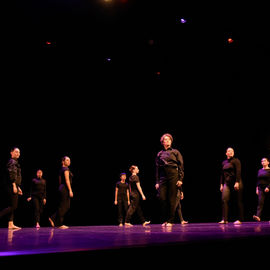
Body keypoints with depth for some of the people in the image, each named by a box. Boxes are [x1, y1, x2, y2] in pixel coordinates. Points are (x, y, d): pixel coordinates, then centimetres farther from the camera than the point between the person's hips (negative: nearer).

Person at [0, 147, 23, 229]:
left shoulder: (15, 162, 21)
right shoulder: (12, 162, -9)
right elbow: (12, 174, -19)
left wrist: (18, 187, 25)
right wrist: (14, 185, -24)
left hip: (13, 186, 10)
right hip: (12, 186, -10)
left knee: (12, 206, 8)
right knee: (13, 206, -11)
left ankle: (11, 224, 9)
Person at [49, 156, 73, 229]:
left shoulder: (61, 169, 18)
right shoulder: (66, 169, -10)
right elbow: (67, 180, -18)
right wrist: (70, 190, -21)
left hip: (62, 188, 10)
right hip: (65, 188, -10)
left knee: (66, 207, 11)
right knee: (63, 207, -5)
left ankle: (53, 218, 10)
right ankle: (59, 224, 0)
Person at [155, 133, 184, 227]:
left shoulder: (175, 152, 9)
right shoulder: (159, 154, 15)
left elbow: (181, 166, 3)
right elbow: (157, 168, 15)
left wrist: (180, 179, -7)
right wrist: (157, 182, 9)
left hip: (173, 175, -2)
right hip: (163, 176, 2)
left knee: (172, 199, -2)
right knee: (162, 198, -7)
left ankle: (170, 221, 6)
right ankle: (165, 220, 7)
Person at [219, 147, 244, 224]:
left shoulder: (236, 161, -3)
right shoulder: (224, 162, 13)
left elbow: (238, 172, -12)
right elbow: (222, 174, 17)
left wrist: (237, 182, -20)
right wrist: (221, 184, 13)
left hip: (236, 182, -5)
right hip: (227, 183, 5)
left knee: (239, 201, 1)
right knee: (224, 200, -11)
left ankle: (240, 219, 10)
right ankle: (224, 219, -12)